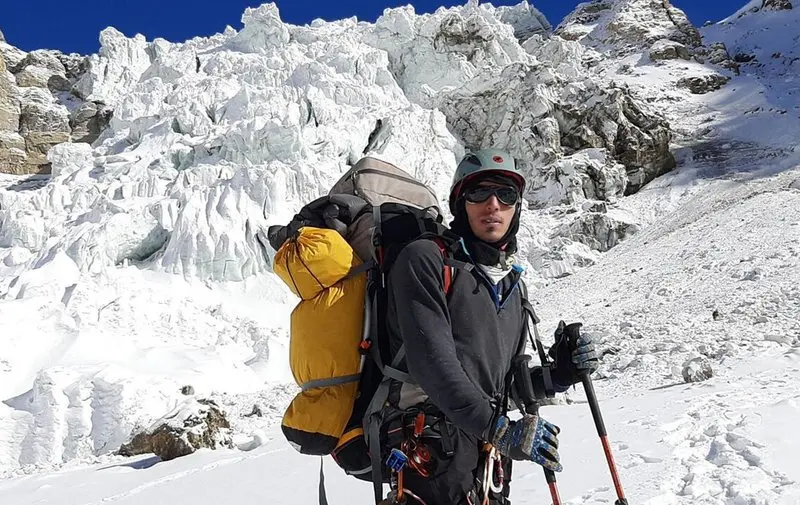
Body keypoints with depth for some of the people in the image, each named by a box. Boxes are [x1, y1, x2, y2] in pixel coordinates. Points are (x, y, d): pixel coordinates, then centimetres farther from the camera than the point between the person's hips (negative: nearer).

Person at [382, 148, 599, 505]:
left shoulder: (513, 285, 17)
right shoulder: (426, 259, -6)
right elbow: (432, 361, -17)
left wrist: (557, 375, 2)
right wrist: (499, 428, -20)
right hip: (434, 458, -7)